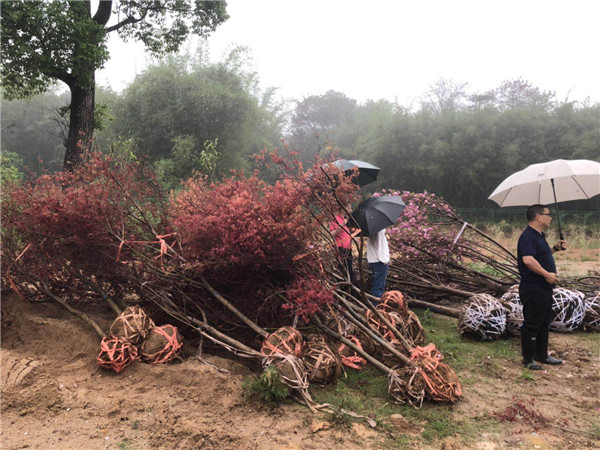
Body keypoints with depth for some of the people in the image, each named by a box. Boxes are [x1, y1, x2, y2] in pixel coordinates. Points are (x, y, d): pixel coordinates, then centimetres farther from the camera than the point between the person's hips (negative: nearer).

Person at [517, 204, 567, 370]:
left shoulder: (540, 236, 16)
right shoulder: (528, 236, -18)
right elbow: (528, 260, -30)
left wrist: (555, 249, 16)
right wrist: (547, 274, -24)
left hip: (544, 288, 11)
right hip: (533, 290, -11)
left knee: (544, 323, 18)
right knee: (531, 324, -2)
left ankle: (542, 355, 31)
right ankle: (528, 359, 8)